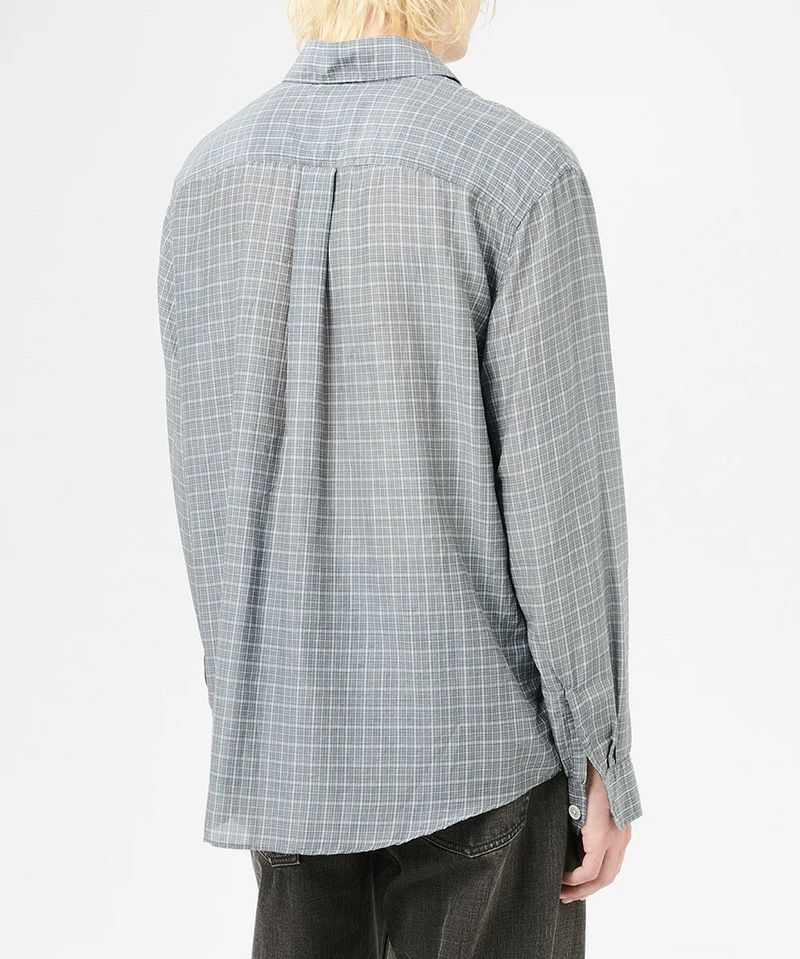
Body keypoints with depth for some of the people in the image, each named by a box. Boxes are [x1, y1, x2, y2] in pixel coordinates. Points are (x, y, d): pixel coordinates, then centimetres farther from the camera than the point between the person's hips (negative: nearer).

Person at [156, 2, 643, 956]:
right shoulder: (524, 173, -15)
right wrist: (601, 763, -7)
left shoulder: (208, 175, 1)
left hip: (300, 725, 5)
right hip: (477, 726, -5)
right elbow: (557, 489, -16)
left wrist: (242, 695, 17)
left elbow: (209, 477, 6)